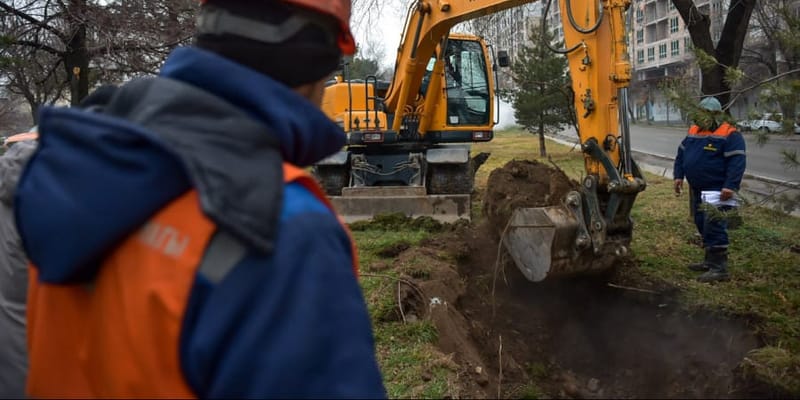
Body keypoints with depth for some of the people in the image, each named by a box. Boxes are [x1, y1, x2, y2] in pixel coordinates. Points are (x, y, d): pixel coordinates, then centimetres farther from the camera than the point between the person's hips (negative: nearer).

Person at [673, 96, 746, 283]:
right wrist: (678, 176, 11)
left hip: (716, 192, -9)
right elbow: (681, 154, 20)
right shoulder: (693, 131, 11)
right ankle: (710, 261, 28)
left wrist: (730, 186, -26)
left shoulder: (729, 135, -12)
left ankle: (719, 269, -10)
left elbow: (737, 162, -19)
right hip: (697, 190, 9)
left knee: (714, 228, -13)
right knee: (703, 226, 16)